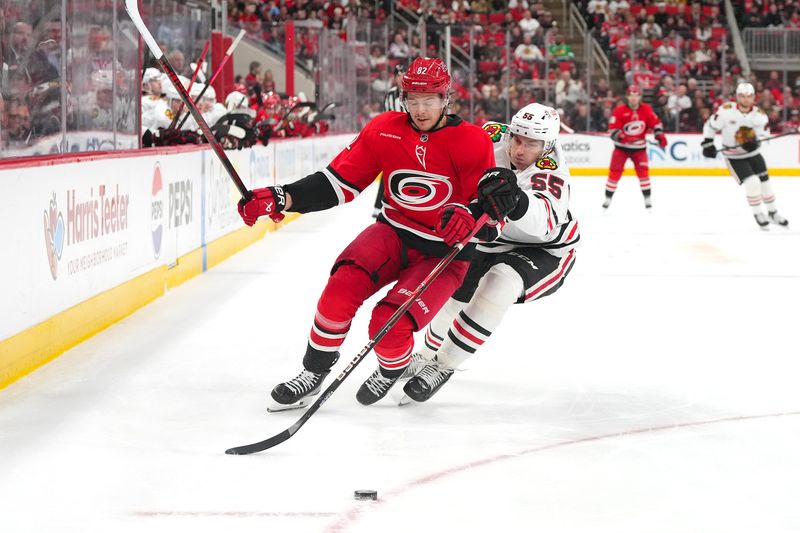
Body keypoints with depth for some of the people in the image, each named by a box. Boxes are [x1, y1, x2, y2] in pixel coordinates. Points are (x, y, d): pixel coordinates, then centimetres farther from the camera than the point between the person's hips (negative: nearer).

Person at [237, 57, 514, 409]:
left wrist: (470, 218, -39)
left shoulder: (472, 142, -12)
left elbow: (487, 214, -14)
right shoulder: (384, 130, -4)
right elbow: (337, 182, -3)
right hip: (393, 233, 3)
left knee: (389, 326, -22)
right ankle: (314, 372, -3)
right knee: (342, 287, -25)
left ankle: (393, 368, 16)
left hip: (444, 253, -3)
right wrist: (280, 199, -16)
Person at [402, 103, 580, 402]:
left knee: (500, 283, -31)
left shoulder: (551, 172, -33)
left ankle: (443, 366, -21)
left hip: (545, 250, -6)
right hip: (495, 240, 6)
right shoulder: (494, 137, -17)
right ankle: (429, 352, 41)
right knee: (452, 294, 8)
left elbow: (543, 221, -52)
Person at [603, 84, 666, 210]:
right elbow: (612, 128, -15)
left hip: (639, 146, 1)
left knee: (643, 171, -8)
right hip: (621, 146, -1)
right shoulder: (620, 110, -12)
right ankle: (608, 198, 5)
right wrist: (618, 136, -35)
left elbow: (655, 123, 3)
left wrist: (660, 135, -11)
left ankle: (647, 199, 3)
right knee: (615, 171, -5)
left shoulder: (646, 110, -4)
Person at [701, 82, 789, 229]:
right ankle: (758, 214, 4)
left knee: (765, 182, 8)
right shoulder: (726, 110, -20)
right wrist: (708, 144, -13)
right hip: (733, 156, -4)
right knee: (752, 183, -15)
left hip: (753, 153, 4)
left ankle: (773, 213, 28)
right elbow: (710, 126, -9)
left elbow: (761, 134, -5)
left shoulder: (759, 115, -11)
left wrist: (754, 141, -27)